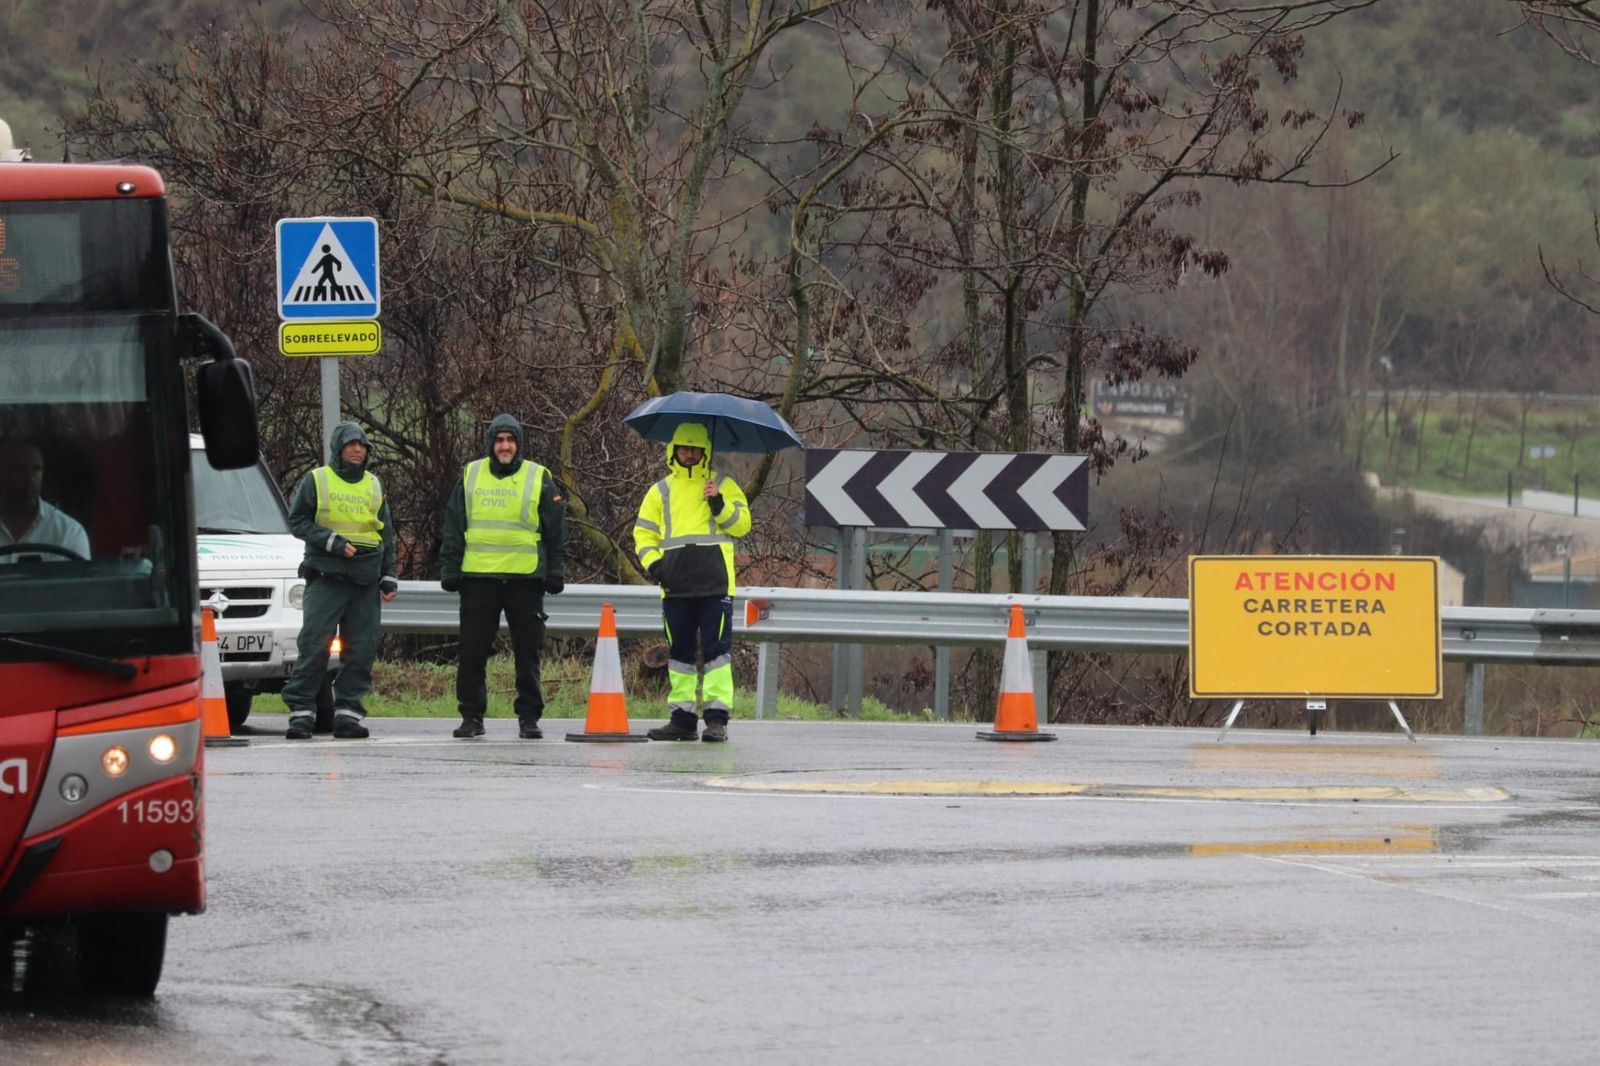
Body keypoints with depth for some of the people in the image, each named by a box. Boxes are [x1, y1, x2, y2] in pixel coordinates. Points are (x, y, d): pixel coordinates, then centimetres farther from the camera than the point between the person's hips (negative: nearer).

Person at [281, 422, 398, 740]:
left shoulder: (373, 486, 18)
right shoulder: (316, 481, 5)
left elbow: (386, 534, 21)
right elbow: (298, 521, 0)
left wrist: (388, 577, 13)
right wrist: (332, 542, -12)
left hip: (365, 581, 4)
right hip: (326, 577, -4)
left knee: (362, 649, 0)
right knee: (314, 645, -11)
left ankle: (348, 712, 5)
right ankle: (300, 711, -10)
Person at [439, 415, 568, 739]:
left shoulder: (539, 479, 5)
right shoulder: (470, 476, 10)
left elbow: (556, 533, 7)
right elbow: (453, 529, 12)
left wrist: (555, 574, 1)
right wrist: (450, 571, 5)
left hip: (526, 578, -1)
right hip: (478, 577, 1)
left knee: (527, 652, 2)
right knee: (472, 652, 1)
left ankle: (529, 718, 9)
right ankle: (471, 716, 9)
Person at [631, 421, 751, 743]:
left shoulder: (723, 486, 10)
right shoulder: (661, 491, 17)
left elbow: (742, 524, 3)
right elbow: (644, 532, 17)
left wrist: (720, 507, -14)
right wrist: (652, 562, 0)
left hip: (714, 583, -3)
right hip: (675, 584, 3)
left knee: (716, 649, -8)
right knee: (680, 651, 6)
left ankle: (717, 718, -8)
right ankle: (682, 717, 11)